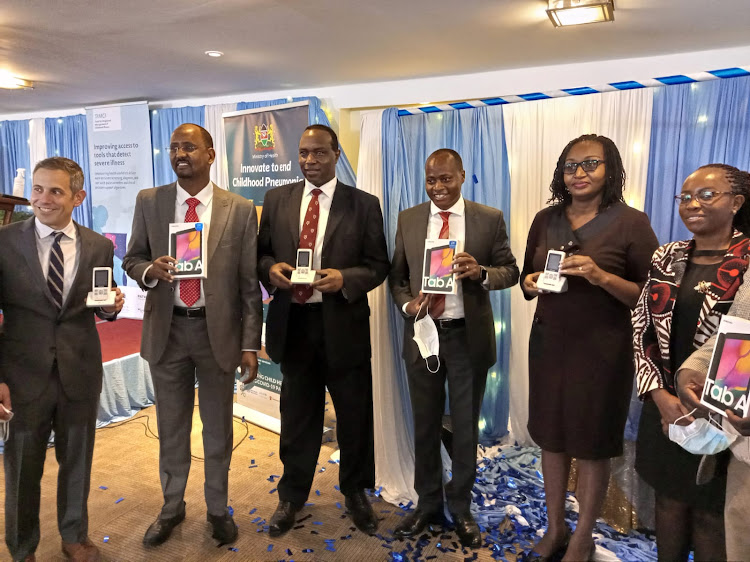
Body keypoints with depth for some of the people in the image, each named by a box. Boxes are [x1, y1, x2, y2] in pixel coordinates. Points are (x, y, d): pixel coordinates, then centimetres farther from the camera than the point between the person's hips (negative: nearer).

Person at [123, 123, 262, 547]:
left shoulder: (241, 209, -5)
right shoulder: (149, 201, 2)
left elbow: (249, 282, -4)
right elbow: (132, 260, 9)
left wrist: (250, 344, -6)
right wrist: (150, 270, -16)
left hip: (218, 329, -2)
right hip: (167, 328, 2)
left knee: (218, 426, 13)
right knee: (171, 425, 17)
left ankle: (218, 509, 35)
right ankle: (172, 507, 39)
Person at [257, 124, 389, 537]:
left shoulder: (364, 204, -2)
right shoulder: (276, 199, 6)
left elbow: (378, 265, -3)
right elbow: (260, 253, 9)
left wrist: (345, 279, -21)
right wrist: (270, 268, -13)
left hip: (343, 324, -1)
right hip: (293, 322, 2)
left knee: (354, 415, 13)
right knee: (297, 415, 16)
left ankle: (355, 492, 37)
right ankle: (292, 496, 37)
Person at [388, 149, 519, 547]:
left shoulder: (489, 219, -3)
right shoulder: (408, 219, 3)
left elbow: (510, 271, -2)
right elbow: (396, 274, 5)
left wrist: (481, 272, -23)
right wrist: (406, 303, -14)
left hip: (469, 336, -1)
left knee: (466, 427, 13)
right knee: (425, 425, 15)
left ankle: (460, 508, 34)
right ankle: (428, 503, 36)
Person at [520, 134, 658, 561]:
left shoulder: (631, 222, -9)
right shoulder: (545, 220, 4)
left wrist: (600, 276, -24)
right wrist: (531, 283, -9)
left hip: (602, 349, -4)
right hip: (549, 342, 4)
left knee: (593, 446, 10)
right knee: (551, 436, 14)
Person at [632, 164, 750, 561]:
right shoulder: (666, 257, 4)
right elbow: (641, 328, 3)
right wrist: (659, 394, -9)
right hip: (666, 404, 4)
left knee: (711, 511, 12)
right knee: (669, 497, 19)